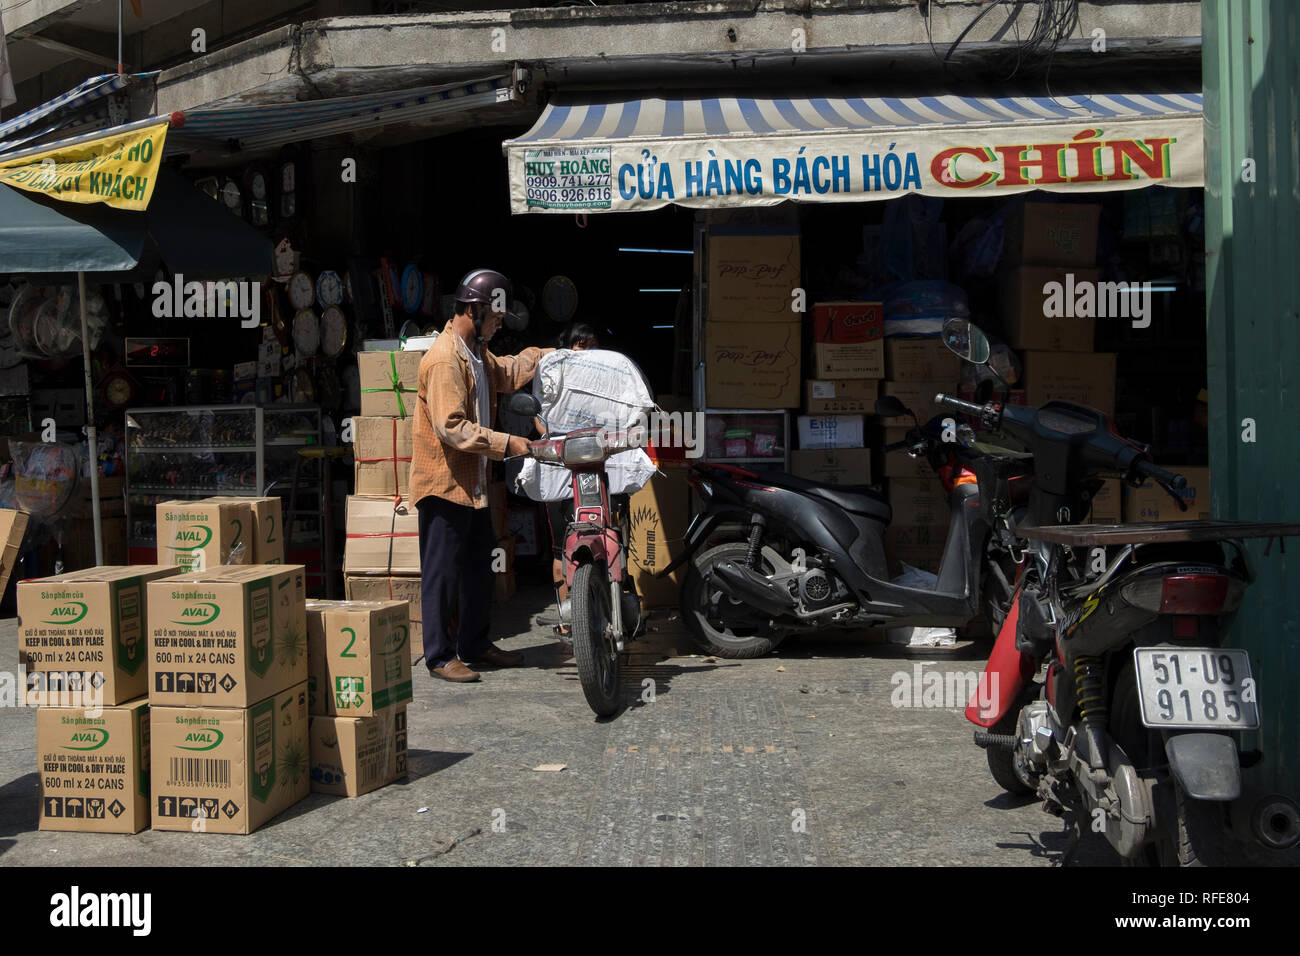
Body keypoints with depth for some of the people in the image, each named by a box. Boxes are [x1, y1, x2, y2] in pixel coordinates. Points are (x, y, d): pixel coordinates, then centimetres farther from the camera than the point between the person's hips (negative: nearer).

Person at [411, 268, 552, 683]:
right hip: (443, 483, -11)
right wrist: (506, 443, -28)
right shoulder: (445, 359, -20)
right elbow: (451, 427, -27)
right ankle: (439, 656, 6)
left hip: (473, 483, 11)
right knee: (442, 571, -2)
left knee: (479, 566, 17)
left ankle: (475, 643, 29)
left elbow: (508, 372, 31)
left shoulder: (477, 353, 13)